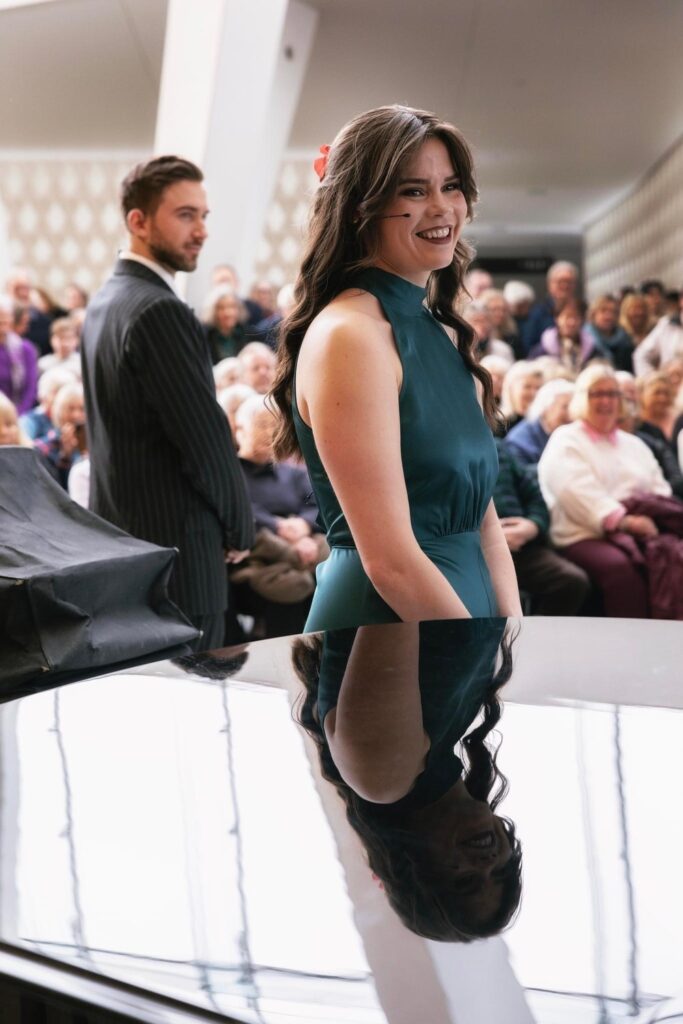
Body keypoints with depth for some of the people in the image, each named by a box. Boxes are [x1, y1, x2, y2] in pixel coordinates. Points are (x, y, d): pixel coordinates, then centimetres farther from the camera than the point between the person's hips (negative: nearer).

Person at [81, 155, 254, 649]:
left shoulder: (105, 300, 11)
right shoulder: (160, 312, -18)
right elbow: (207, 437, -19)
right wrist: (240, 528, -3)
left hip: (120, 537, 10)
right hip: (176, 552, -10)